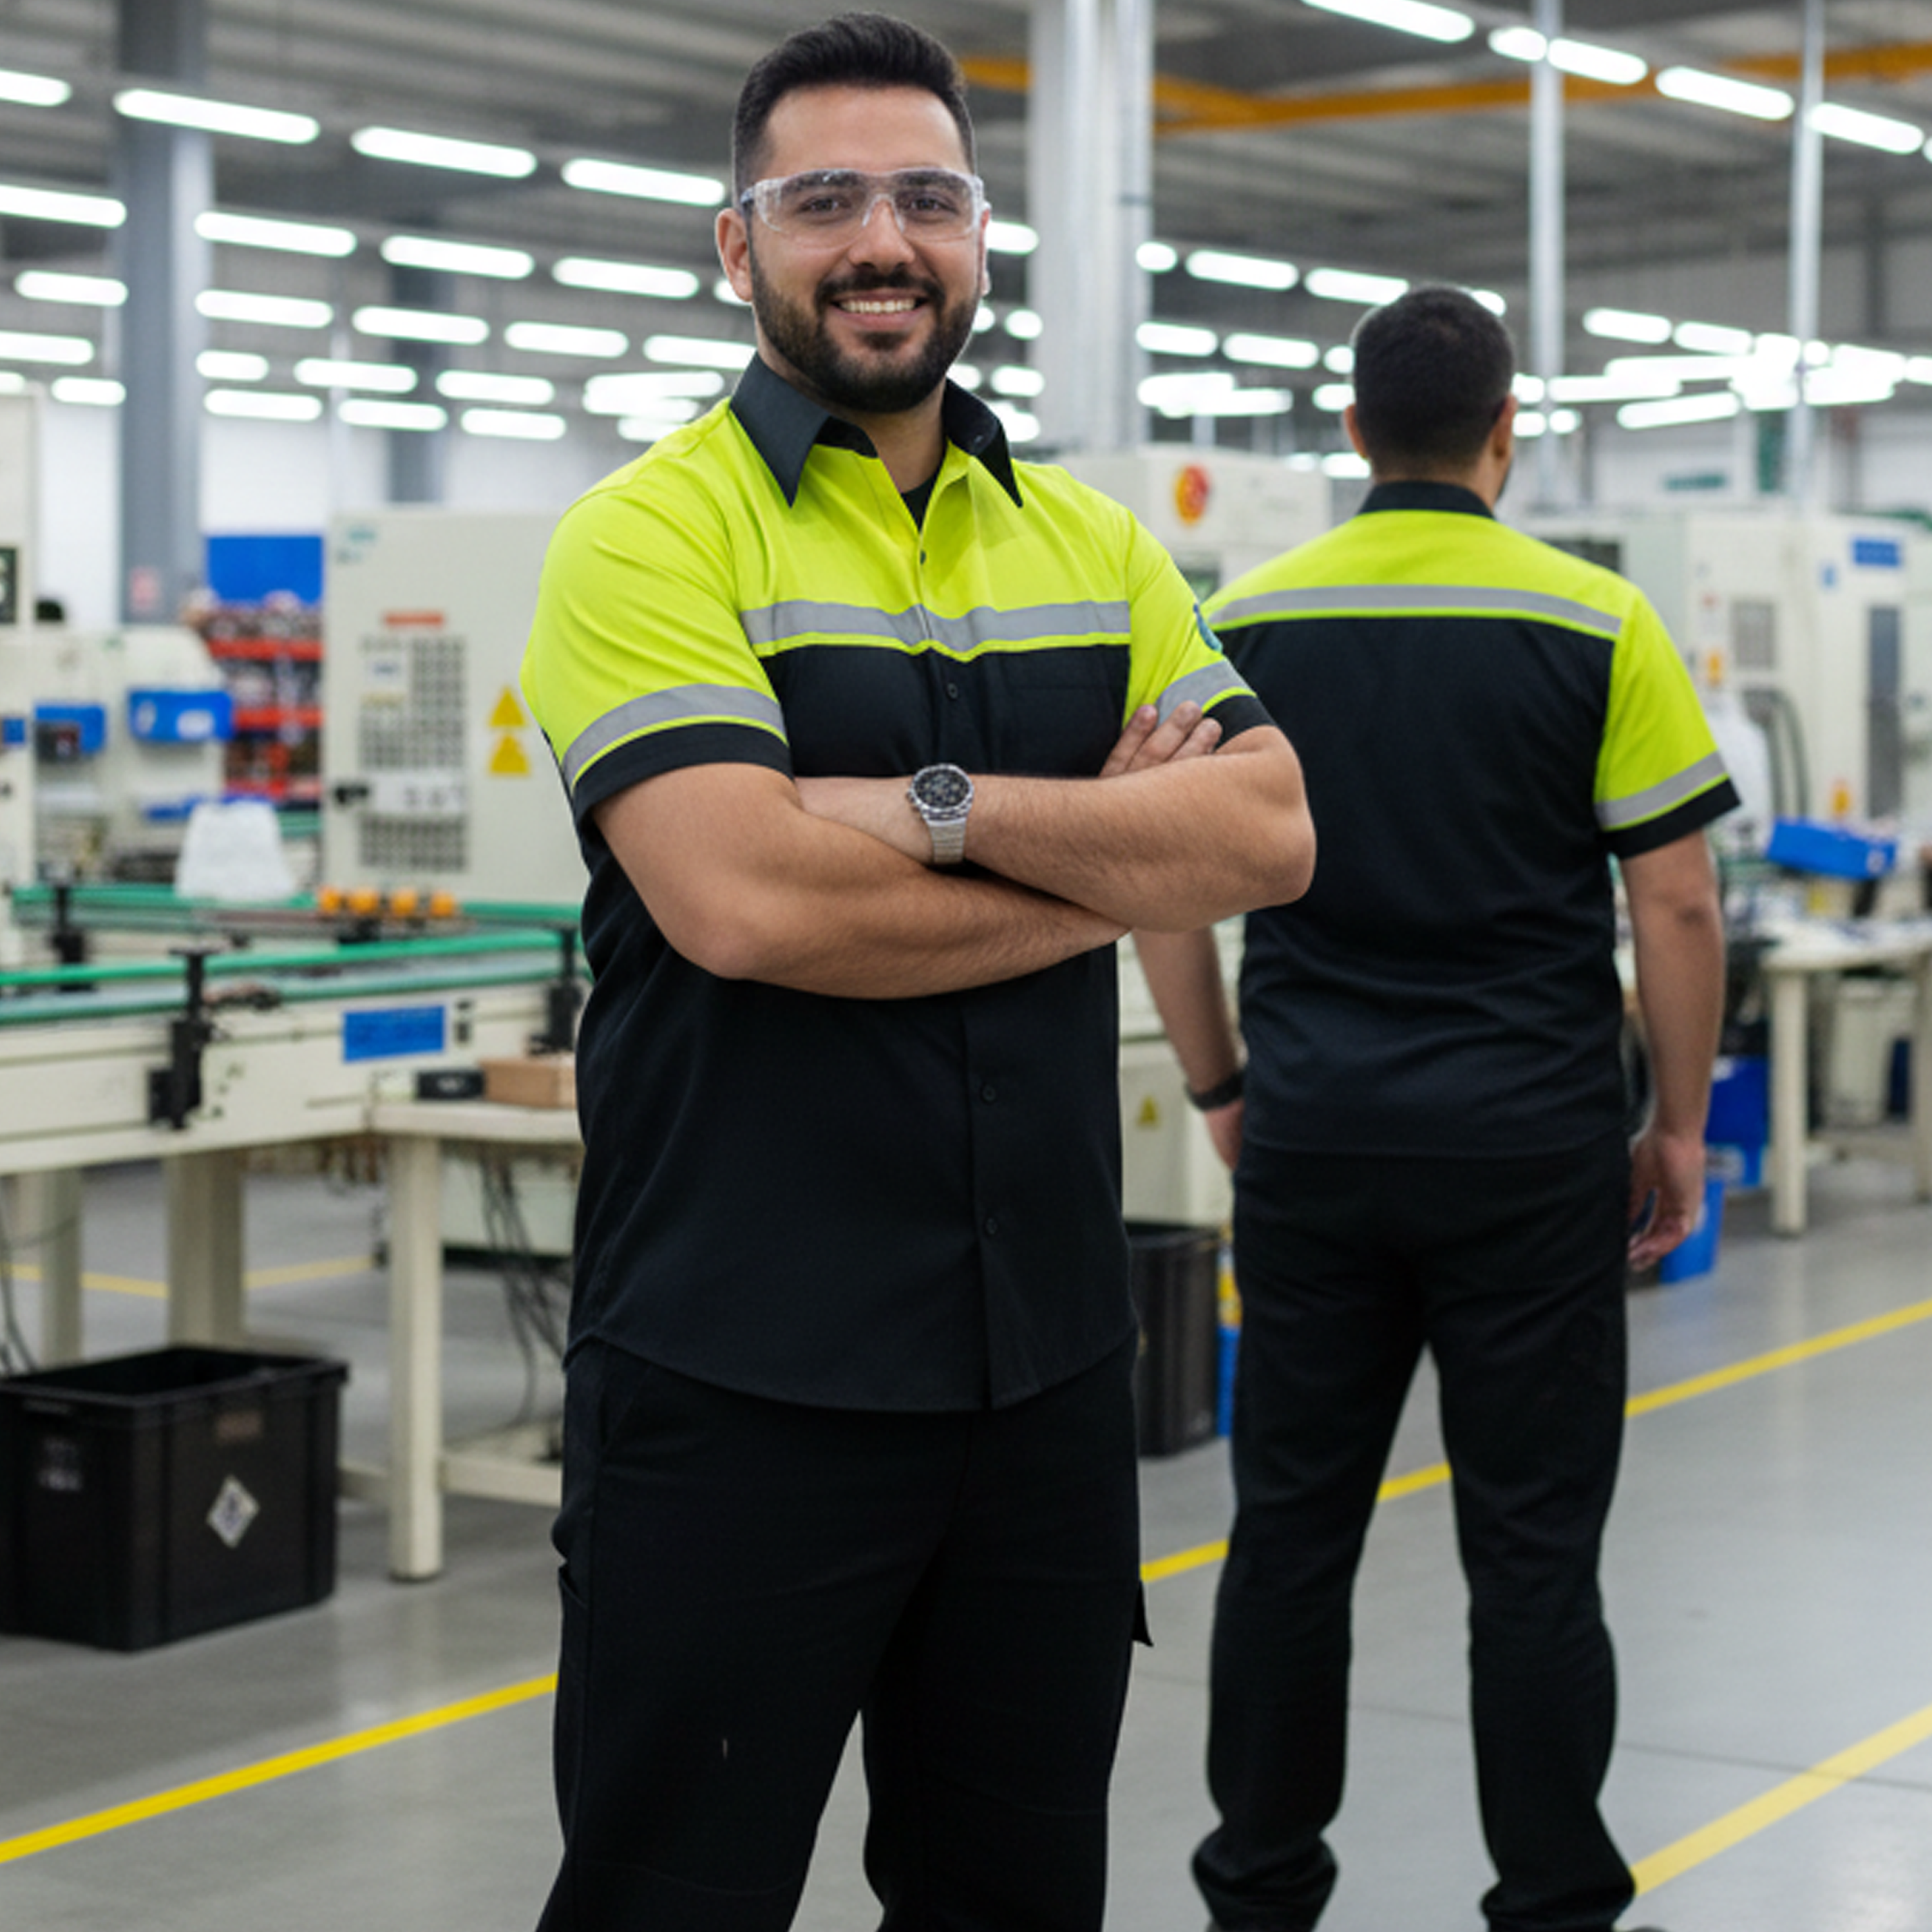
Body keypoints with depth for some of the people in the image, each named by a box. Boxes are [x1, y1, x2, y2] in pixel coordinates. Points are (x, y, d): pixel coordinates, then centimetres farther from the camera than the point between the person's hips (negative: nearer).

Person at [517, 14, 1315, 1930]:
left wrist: (947, 805, -16)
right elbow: (744, 898, -21)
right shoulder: (653, 533, -7)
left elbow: (1271, 834, -2)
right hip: (741, 1379, -5)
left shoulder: (1095, 545, 11)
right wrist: (1117, 858, -9)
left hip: (1048, 1359, 5)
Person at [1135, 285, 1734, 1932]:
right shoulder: (1593, 623, -5)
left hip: (1313, 1141, 3)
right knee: (1533, 1552, 3)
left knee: (1291, 1530, 10)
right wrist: (1682, 1125, 5)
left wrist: (1222, 1090, 15)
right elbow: (1676, 899, -5)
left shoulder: (1248, 621, 3)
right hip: (1533, 1152, -2)